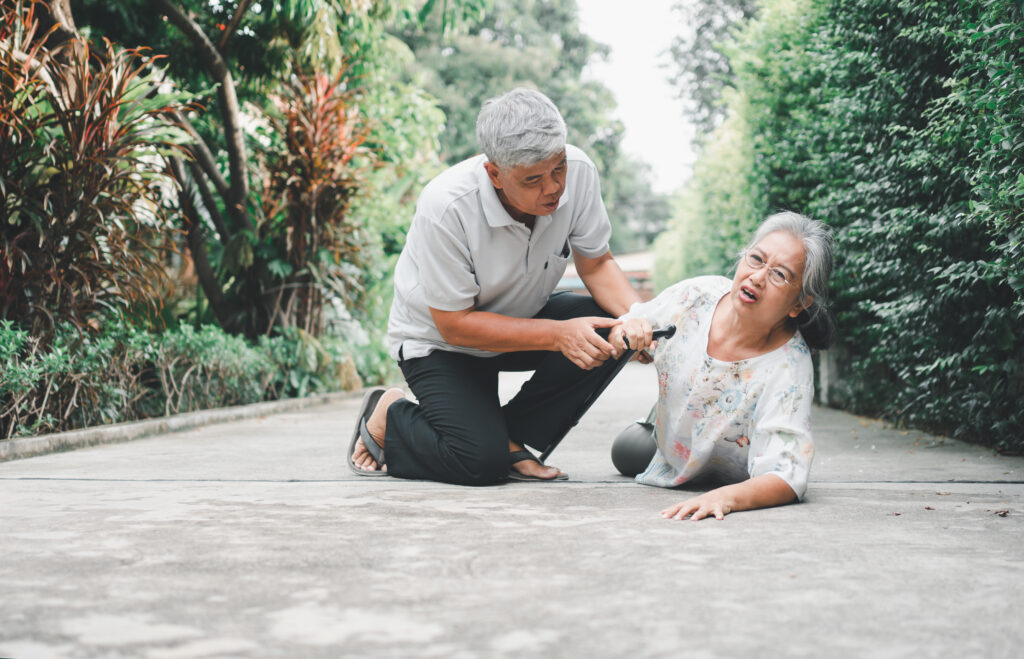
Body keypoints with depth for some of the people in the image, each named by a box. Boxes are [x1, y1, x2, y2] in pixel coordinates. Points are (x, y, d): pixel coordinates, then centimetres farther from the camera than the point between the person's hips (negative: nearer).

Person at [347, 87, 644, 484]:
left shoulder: (576, 171, -21)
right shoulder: (445, 207, -34)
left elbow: (596, 264, -7)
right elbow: (454, 324, -27)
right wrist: (557, 335, -35)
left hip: (521, 315, 5)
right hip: (438, 340, -5)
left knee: (609, 333, -23)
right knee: (480, 463, -23)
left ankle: (511, 438, -4)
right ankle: (388, 416, 8)